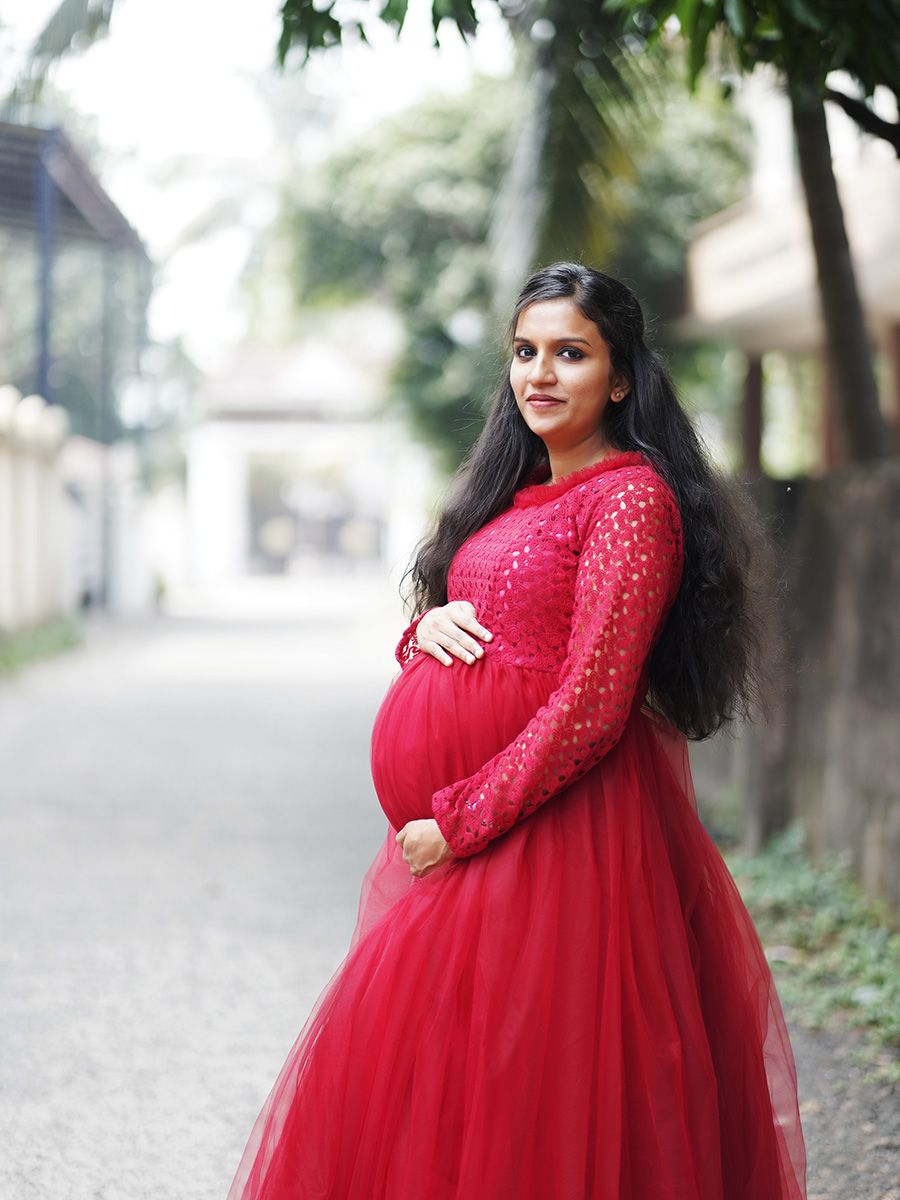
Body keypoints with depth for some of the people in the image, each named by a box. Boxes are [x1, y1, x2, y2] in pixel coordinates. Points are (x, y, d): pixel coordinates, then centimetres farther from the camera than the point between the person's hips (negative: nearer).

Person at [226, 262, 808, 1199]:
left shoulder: (631, 498, -12)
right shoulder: (519, 490, 15)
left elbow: (591, 704, -18)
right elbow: (445, 614, 22)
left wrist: (459, 822, -18)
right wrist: (428, 624, -3)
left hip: (553, 821, -9)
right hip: (457, 827, 9)